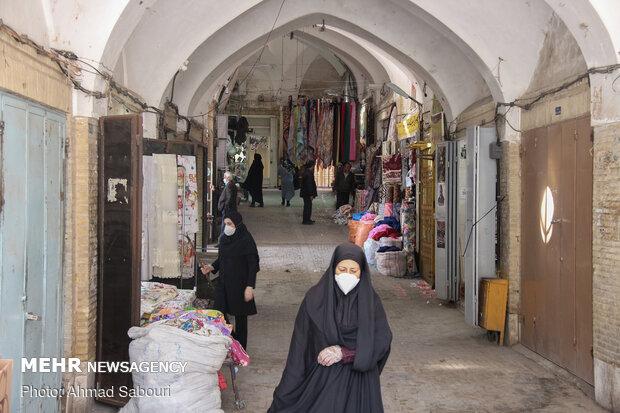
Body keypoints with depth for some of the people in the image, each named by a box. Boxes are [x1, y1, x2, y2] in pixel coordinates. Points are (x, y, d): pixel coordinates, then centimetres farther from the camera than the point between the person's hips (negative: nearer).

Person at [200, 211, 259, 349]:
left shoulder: (246, 240, -14)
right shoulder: (224, 238, 4)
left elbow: (253, 264, -14)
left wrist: (250, 286, -18)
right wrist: (211, 267, -3)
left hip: (240, 284, -6)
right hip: (223, 282, 6)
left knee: (240, 317, 6)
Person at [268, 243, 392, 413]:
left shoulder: (371, 300, -5)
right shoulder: (315, 298, -7)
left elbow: (383, 339, -8)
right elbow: (300, 343, -4)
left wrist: (344, 352, -18)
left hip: (360, 383, 1)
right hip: (322, 378, 0)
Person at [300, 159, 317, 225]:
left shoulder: (305, 172, 11)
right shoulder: (308, 174, -21)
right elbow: (309, 185, -23)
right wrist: (311, 194, -20)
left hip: (305, 193, 10)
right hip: (307, 193, -10)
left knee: (308, 205, 17)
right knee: (308, 206, -3)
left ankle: (307, 219, 25)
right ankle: (306, 220, 3)